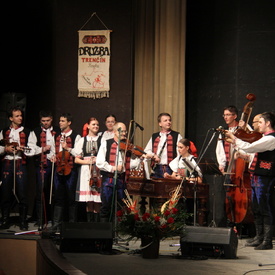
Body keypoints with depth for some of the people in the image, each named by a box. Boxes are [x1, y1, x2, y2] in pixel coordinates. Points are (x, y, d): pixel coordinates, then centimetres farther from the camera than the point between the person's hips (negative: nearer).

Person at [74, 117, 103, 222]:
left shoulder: (102, 138, 7)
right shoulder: (82, 140, 11)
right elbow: (76, 159, 10)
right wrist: (86, 161, -5)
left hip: (99, 171, -1)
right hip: (86, 172, 1)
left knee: (97, 201, -6)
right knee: (89, 201, -1)